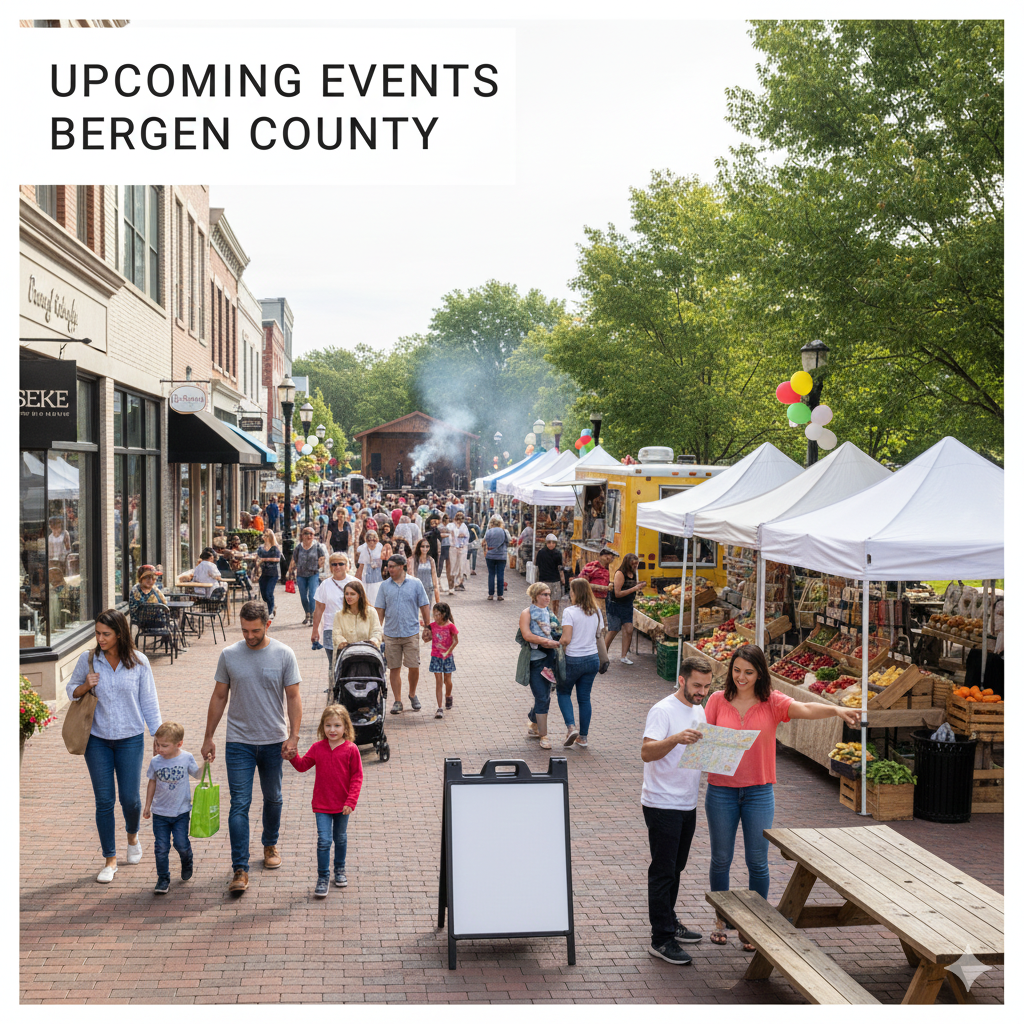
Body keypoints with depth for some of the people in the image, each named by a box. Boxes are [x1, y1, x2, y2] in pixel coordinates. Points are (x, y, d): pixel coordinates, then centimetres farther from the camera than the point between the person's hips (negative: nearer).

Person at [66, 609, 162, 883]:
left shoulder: (138, 662, -6)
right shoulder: (87, 660, -4)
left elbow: (149, 701, 0)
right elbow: (71, 691, 9)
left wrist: (158, 735, -1)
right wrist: (85, 687, -14)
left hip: (130, 739, -1)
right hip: (97, 740, 1)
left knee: (129, 798, 3)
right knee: (104, 801, 3)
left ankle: (132, 835, 37)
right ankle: (110, 860, 17)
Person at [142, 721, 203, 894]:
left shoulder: (186, 758, -9)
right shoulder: (155, 762, -7)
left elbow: (197, 774, 7)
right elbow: (152, 783, 7)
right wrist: (148, 805, 11)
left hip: (181, 811, -1)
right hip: (160, 813, 1)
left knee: (181, 844, -2)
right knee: (161, 847, 1)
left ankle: (187, 862, 31)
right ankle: (163, 879, 16)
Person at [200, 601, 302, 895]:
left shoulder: (284, 655, -5)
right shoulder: (229, 655, -3)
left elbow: (293, 697, -2)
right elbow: (219, 697, 5)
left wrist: (293, 736, -11)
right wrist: (208, 737, 6)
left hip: (274, 741, 1)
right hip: (239, 741, -1)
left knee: (272, 798, 17)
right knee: (239, 804, -6)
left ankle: (270, 845, 41)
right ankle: (240, 870, -6)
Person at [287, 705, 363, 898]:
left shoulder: (351, 750, -11)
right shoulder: (317, 748, -3)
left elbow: (357, 777, -8)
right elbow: (302, 765, 6)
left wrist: (351, 801, -13)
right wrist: (293, 755, -14)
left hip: (342, 805, 0)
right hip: (322, 804, 0)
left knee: (340, 839, 18)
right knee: (323, 840, -7)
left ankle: (339, 870, 38)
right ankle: (323, 878, 3)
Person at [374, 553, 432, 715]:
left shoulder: (415, 583, 1)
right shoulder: (385, 585, 5)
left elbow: (424, 606, 5)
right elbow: (380, 609, 7)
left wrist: (427, 626, 4)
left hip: (411, 633, -1)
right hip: (391, 634, 1)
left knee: (414, 667, -1)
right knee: (394, 668, 3)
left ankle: (412, 695, 23)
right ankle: (397, 701, 13)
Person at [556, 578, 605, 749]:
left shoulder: (570, 612, -16)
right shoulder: (596, 612, 1)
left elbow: (566, 640, -20)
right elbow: (599, 635, 9)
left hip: (573, 660, -5)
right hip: (592, 659, 5)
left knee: (563, 692, 16)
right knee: (585, 697, 14)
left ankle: (571, 727, -3)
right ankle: (583, 737, 17)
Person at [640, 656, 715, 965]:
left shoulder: (698, 711, 11)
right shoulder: (663, 711, -16)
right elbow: (647, 752, -27)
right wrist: (676, 739, -43)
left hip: (687, 804, 8)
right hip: (662, 805, -8)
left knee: (675, 869, 18)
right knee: (663, 872, -3)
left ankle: (669, 923, 31)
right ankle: (661, 939, 2)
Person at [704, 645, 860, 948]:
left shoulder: (772, 703, -5)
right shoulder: (718, 700, -1)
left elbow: (805, 709, -22)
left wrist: (836, 709, -41)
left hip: (758, 792, -1)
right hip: (721, 791, 1)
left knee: (757, 862, 3)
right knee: (721, 858, 11)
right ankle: (721, 921, 29)